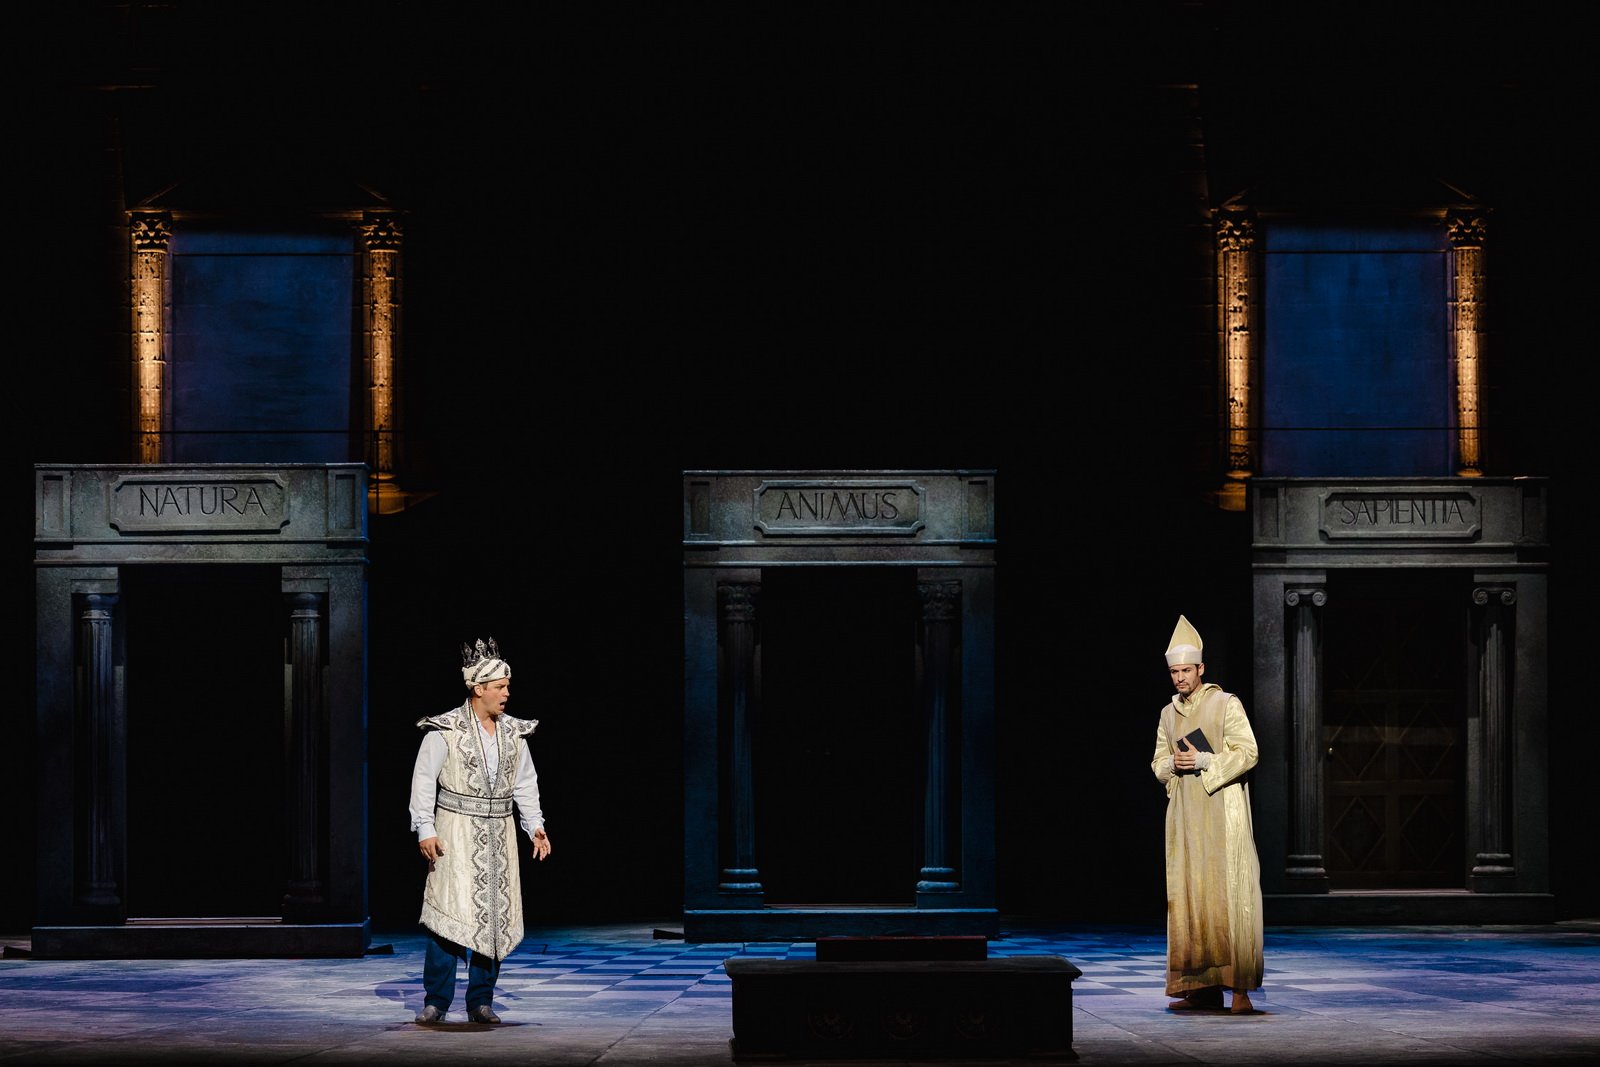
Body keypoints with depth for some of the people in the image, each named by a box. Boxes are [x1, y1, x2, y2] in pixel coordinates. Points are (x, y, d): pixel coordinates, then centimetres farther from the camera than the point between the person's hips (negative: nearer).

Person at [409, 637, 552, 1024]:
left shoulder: (512, 733, 10)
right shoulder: (445, 731, -7)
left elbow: (525, 784, 15)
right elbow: (423, 780, -6)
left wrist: (536, 826, 5)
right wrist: (425, 830, -13)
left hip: (498, 834, 5)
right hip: (456, 833, -5)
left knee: (495, 917, 3)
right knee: (450, 913, -8)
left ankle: (481, 1003, 11)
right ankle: (436, 1001, 1)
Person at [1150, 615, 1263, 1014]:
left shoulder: (1226, 704, -1)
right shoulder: (1169, 714, 16)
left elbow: (1247, 753, -7)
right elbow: (1158, 763, 20)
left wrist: (1203, 761, -16)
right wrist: (1173, 764, -3)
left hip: (1222, 812, -6)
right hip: (1185, 816, 6)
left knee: (1230, 897, -10)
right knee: (1189, 897, 1)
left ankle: (1240, 988, -11)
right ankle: (1204, 987, 4)